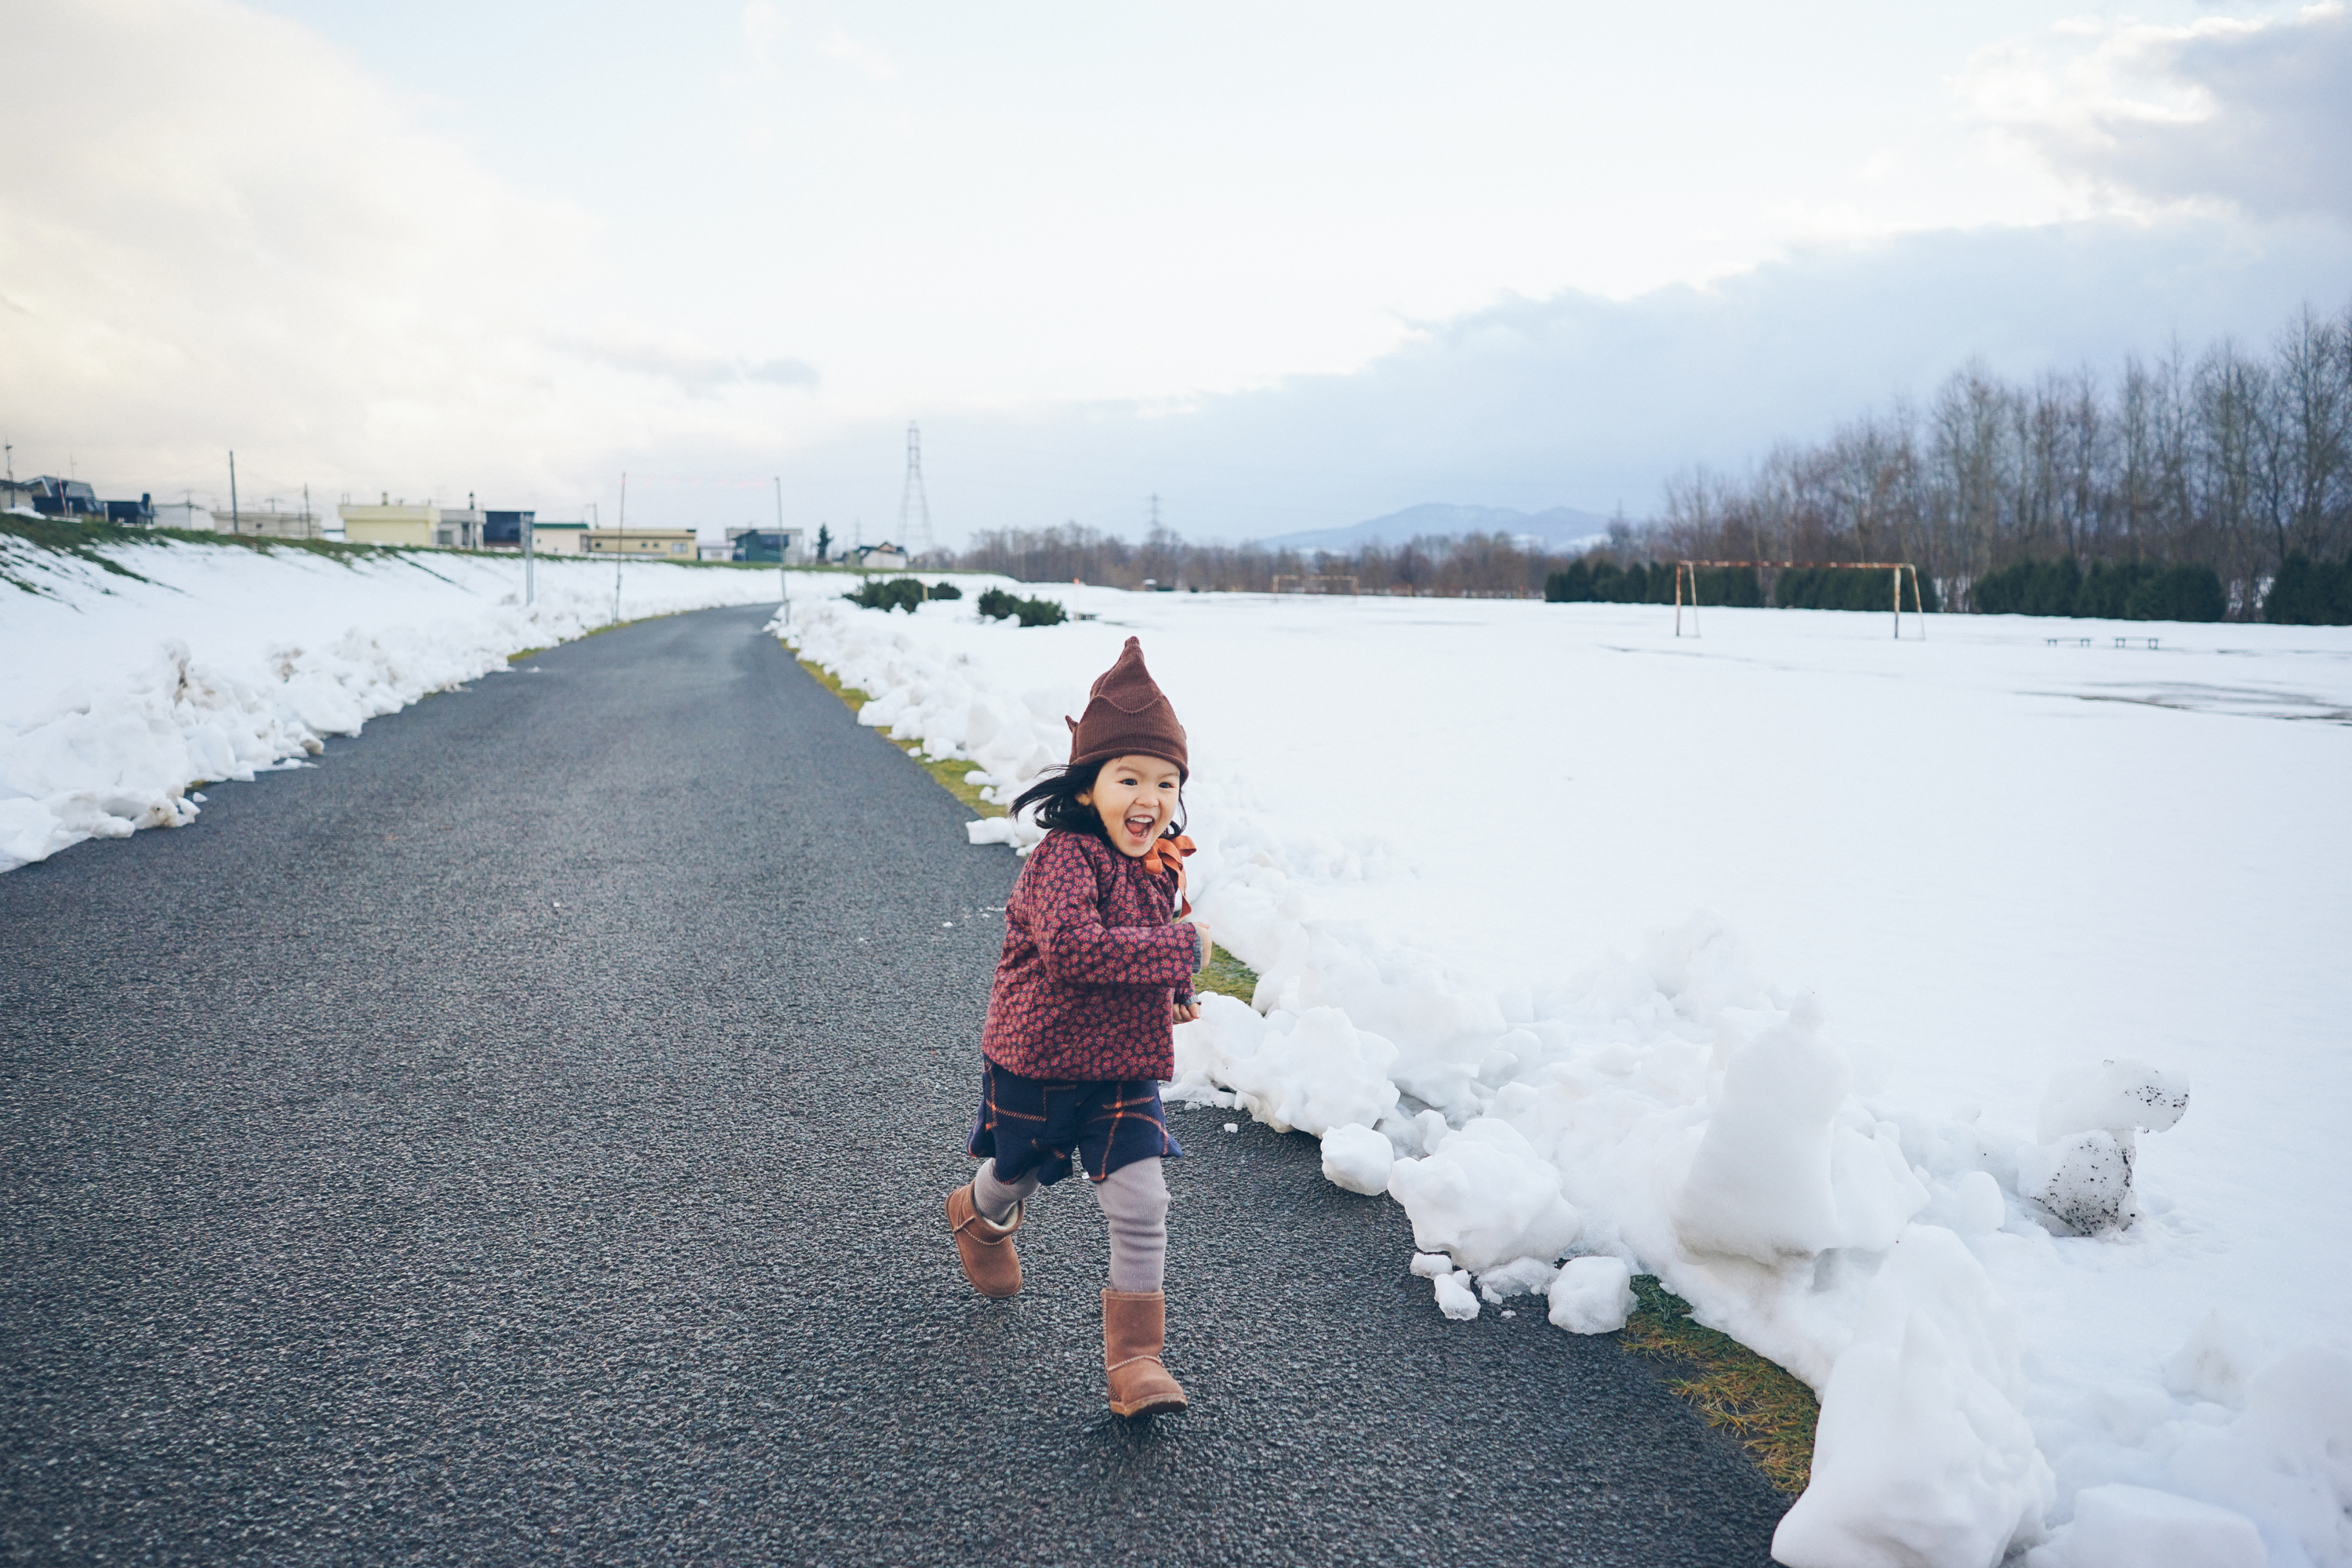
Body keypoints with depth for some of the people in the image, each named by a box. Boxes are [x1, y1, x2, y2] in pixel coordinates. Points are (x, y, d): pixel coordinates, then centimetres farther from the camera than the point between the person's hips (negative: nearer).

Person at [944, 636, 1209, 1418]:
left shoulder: (1160, 864, 1)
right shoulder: (1063, 858, -23)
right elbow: (1071, 947, -40)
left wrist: (1173, 993, 5)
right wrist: (1184, 949, -33)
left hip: (1125, 1067, 5)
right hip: (1037, 1060, -5)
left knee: (1141, 1200, -7)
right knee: (1016, 1177, 19)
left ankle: (1134, 1355, 5)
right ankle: (981, 1217, 57)